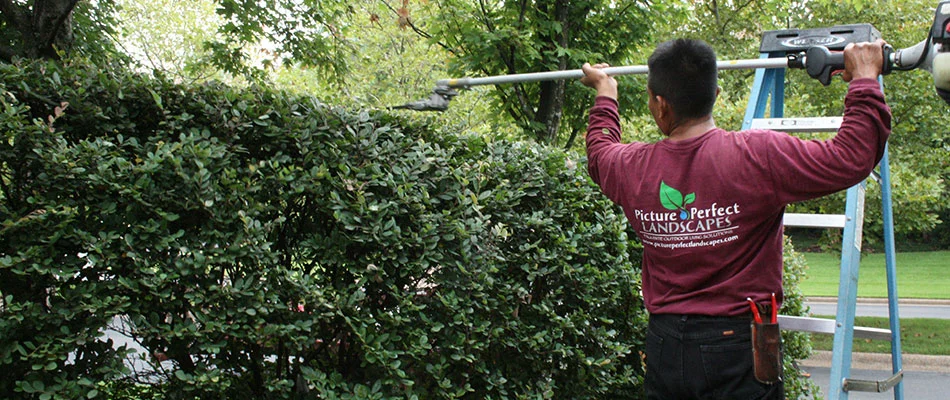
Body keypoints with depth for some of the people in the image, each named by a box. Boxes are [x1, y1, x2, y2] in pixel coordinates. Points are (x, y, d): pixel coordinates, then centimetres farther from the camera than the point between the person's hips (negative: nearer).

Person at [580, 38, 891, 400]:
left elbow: (599, 151, 23)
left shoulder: (632, 168, -1)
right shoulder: (758, 157, -16)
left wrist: (604, 92, 40)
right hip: (738, 347, -4)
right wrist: (865, 81, -1)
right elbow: (852, 157, -14)